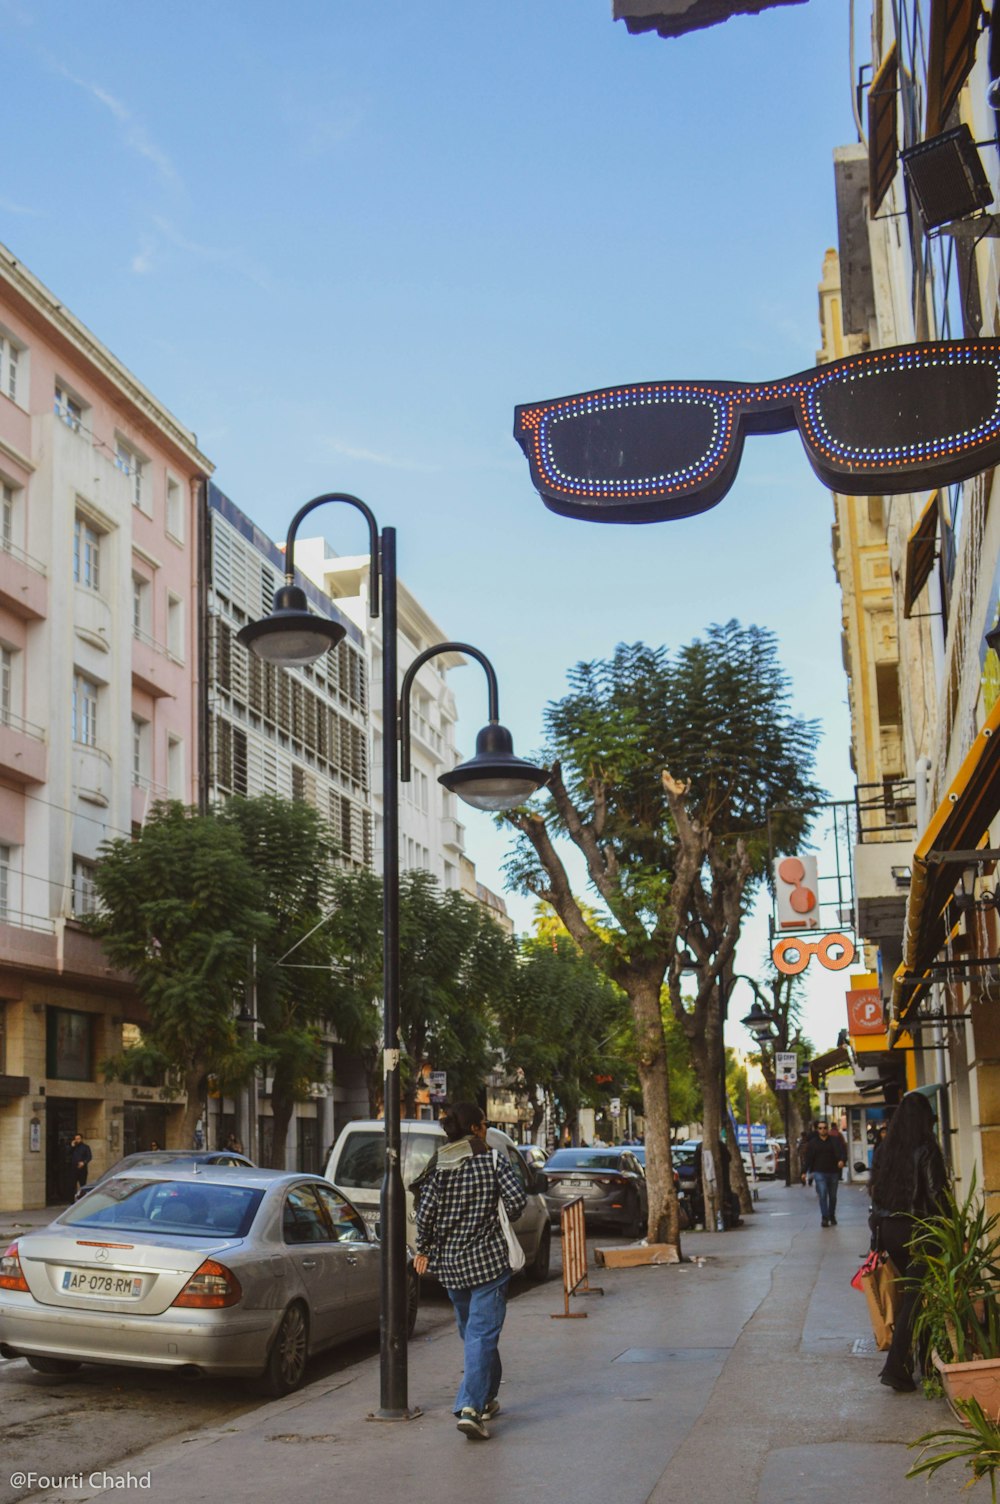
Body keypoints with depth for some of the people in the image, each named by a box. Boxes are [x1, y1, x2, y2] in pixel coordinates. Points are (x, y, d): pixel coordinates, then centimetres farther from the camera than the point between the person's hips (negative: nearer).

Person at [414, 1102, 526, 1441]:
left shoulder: (439, 1165, 1)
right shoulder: (492, 1159, -7)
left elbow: (425, 1212, -6)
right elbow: (517, 1200, -15)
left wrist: (424, 1249, 8)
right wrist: (503, 1218, 6)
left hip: (449, 1261, 4)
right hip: (487, 1257, -4)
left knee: (471, 1331, 20)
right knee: (483, 1333, -5)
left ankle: (486, 1400, 31)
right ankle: (470, 1407, -17)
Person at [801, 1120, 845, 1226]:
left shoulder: (834, 1141, 4)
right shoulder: (812, 1143, 6)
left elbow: (840, 1153, -7)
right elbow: (808, 1158, 6)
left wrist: (842, 1160, -29)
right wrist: (804, 1172, 0)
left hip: (833, 1172, 1)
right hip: (819, 1172, -1)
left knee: (832, 1196, 11)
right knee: (822, 1194, -14)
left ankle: (832, 1216, 27)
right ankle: (825, 1217, -16)